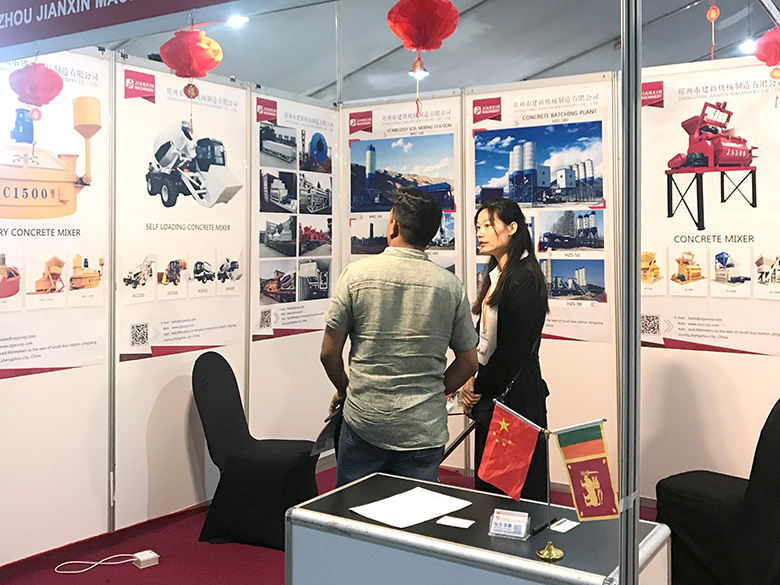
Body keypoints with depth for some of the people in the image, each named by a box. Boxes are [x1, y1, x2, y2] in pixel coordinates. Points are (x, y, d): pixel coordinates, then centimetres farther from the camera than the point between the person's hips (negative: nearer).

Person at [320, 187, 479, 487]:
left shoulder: (356, 274, -7)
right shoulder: (451, 285, -3)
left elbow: (329, 353, -3)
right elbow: (468, 363, 4)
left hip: (364, 422, -1)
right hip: (425, 430, 1)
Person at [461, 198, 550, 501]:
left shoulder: (523, 279, -16)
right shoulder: (495, 275, 14)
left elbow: (512, 347, -18)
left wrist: (479, 386, -8)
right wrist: (472, 380, 1)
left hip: (513, 395, -9)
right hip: (491, 391, 9)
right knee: (487, 480, 15)